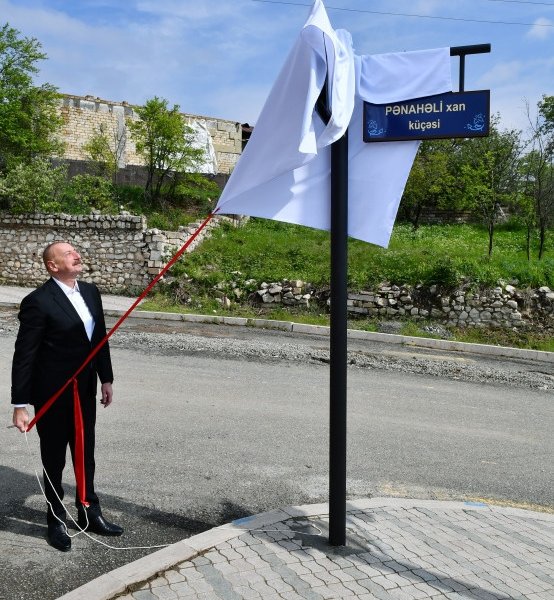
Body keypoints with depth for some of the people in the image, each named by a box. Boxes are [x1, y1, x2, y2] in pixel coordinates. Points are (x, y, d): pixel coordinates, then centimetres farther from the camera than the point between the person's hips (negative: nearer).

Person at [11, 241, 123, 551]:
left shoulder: (91, 291, 3)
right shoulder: (38, 302, -18)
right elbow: (24, 355, -17)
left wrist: (106, 378, 11)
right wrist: (20, 404, -16)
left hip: (85, 392, 6)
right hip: (52, 397, -6)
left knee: (86, 456, 19)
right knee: (54, 461, 12)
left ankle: (90, 513, 37)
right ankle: (57, 521, 31)